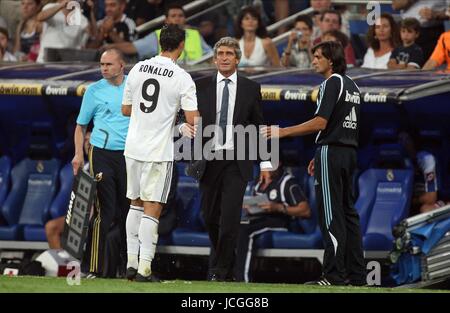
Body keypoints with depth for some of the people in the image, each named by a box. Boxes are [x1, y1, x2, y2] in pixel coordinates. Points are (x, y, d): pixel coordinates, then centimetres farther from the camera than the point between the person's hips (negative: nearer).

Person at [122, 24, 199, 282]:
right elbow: (193, 120, -13)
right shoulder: (182, 78, -10)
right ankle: (144, 268, -6)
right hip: (159, 151, -5)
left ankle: (132, 263, 17)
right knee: (152, 208, -2)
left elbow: (126, 109, 13)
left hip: (133, 148, 5)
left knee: (136, 204, 17)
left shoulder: (138, 69, 4)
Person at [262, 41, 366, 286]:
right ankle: (356, 274, 10)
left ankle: (335, 275, -12)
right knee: (348, 212, 11)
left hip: (331, 153, -9)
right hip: (349, 153, 9)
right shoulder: (352, 86, 18)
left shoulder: (332, 83, -10)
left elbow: (320, 123, -18)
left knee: (331, 214, -9)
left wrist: (282, 132, -15)